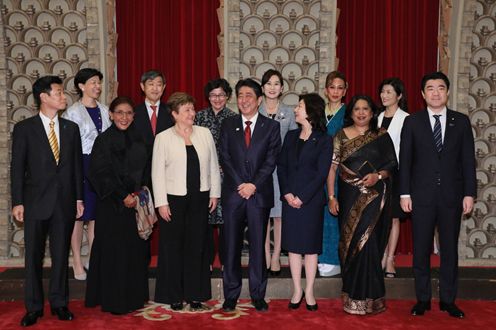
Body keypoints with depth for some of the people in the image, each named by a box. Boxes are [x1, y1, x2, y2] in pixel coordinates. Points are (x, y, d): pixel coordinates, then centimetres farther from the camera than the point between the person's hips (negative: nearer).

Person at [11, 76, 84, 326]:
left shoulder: (71, 128, 9)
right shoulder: (24, 128, -1)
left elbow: (77, 165, 10)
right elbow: (17, 167, -2)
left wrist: (79, 198, 5)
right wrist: (17, 202, -7)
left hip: (65, 202, 3)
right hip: (36, 202, -2)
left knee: (61, 255, 9)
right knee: (34, 256, 5)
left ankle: (59, 303, 21)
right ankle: (33, 307, 17)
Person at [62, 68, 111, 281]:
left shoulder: (104, 110, 10)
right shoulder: (73, 112, -6)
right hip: (81, 165, -5)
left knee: (96, 214, 10)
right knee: (78, 215, 1)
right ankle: (77, 263, 11)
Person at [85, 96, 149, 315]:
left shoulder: (138, 140, 10)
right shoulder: (104, 140, -7)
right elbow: (100, 174, -12)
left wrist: (139, 192, 3)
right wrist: (123, 196, -14)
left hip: (136, 202, 6)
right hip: (112, 204, -6)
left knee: (135, 249, 9)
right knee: (114, 250, -1)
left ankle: (133, 296, 22)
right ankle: (114, 300, 11)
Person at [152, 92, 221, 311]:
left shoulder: (204, 133, 5)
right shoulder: (163, 138, -3)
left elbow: (213, 166, 9)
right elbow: (157, 172, -4)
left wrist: (214, 193, 6)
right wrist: (161, 202, -8)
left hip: (200, 198, 3)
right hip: (174, 198, -2)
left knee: (197, 245, 9)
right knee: (173, 247, 5)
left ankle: (195, 294, 21)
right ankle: (174, 296, 18)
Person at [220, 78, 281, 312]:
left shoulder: (271, 126, 5)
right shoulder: (228, 125, 9)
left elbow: (271, 160, -3)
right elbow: (225, 159, 1)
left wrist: (253, 185, -13)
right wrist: (241, 185, -9)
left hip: (259, 194, -1)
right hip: (233, 194, 1)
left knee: (258, 246, 5)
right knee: (231, 246, 5)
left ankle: (258, 295, 15)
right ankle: (231, 295, 15)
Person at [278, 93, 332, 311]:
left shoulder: (324, 140, -4)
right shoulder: (291, 136, 9)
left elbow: (322, 173, -9)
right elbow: (281, 165, 5)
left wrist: (302, 197, -13)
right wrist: (287, 193, -8)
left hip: (311, 199, -4)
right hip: (290, 199, 4)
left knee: (311, 245, 4)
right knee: (293, 245, 7)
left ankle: (309, 291, 16)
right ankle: (297, 291, 18)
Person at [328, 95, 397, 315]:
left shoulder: (381, 136, 6)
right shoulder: (341, 136, 5)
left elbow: (392, 163, 8)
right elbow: (332, 167, 0)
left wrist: (378, 175, -12)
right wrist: (331, 197, -6)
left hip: (375, 197, -1)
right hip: (349, 198, 1)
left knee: (368, 244, -5)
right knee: (350, 244, 4)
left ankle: (368, 298, 8)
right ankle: (351, 295, 17)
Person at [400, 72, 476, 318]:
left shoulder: (461, 121, 5)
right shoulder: (412, 122, 2)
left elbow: (468, 160, 4)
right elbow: (405, 160, 0)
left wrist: (469, 193, -2)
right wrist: (404, 193, -5)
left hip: (451, 196, 1)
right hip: (422, 196, -1)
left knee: (450, 249, 8)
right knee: (420, 250, 6)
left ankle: (448, 300, 20)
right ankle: (423, 299, 19)